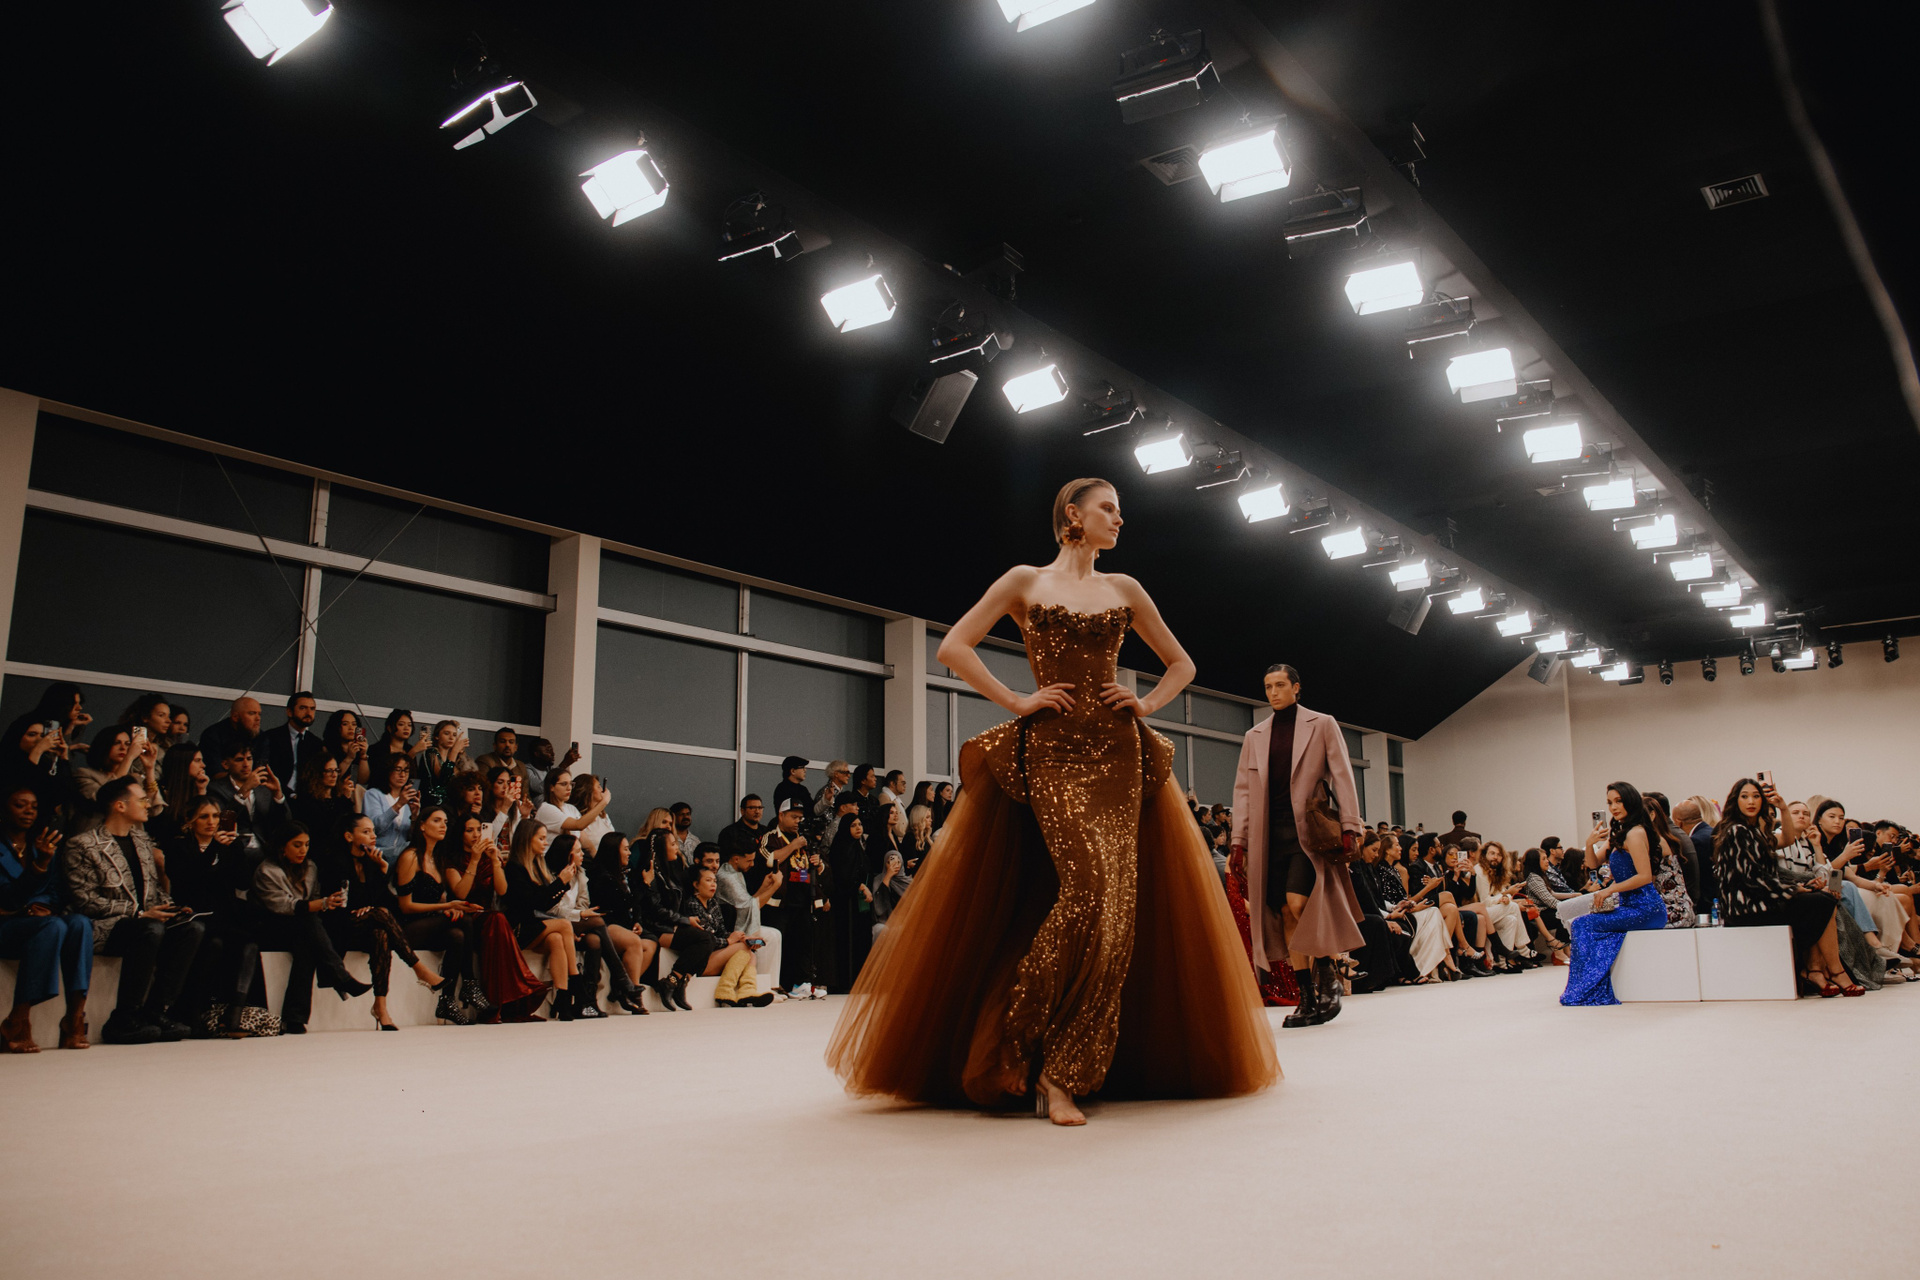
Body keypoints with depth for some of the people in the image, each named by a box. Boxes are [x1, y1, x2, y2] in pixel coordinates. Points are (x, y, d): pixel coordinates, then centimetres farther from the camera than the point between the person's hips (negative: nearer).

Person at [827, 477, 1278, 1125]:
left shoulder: (1124, 589, 18)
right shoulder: (1025, 581, 9)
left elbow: (1181, 664, 26)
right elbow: (953, 646, 3)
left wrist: (1146, 704, 9)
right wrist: (1014, 700, -3)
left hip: (1118, 754, 4)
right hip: (1052, 751, -4)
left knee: (1117, 905, -8)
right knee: (1090, 889, -22)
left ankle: (1062, 1074, 2)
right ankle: (1015, 1045, -5)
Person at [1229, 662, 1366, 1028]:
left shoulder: (1322, 724, 9)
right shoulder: (1254, 736, 19)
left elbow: (1342, 776, 3)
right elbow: (1243, 789, 16)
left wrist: (1349, 826, -7)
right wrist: (1239, 840, 8)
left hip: (1310, 829, -4)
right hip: (1270, 831, 4)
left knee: (1299, 903, -19)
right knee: (1286, 914, 0)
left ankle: (1326, 973, 2)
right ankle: (1308, 999, 5)